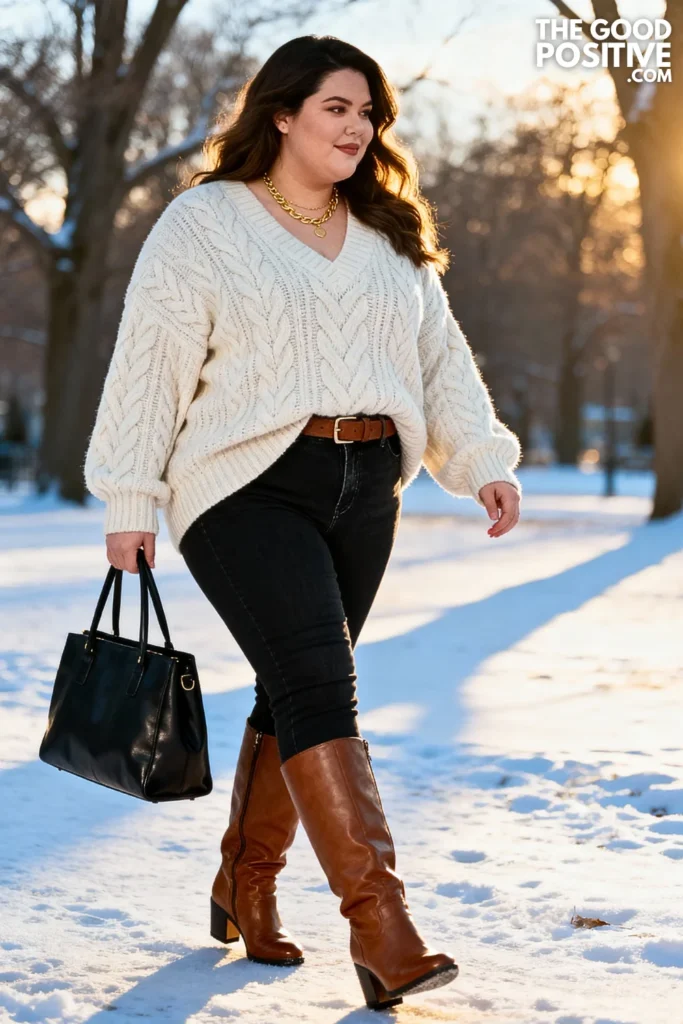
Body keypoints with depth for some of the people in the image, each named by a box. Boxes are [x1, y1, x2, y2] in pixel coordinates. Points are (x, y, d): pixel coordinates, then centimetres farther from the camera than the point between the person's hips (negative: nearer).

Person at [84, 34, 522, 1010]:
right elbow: (150, 364, -3)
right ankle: (378, 921, -20)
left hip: (364, 490, 6)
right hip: (247, 488, -6)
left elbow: (441, 357, 16)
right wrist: (130, 502, -7)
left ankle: (245, 888, 28)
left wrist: (485, 462, 3)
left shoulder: (389, 239, 17)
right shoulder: (203, 224, 0)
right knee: (319, 683, -17)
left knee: (296, 692, 11)